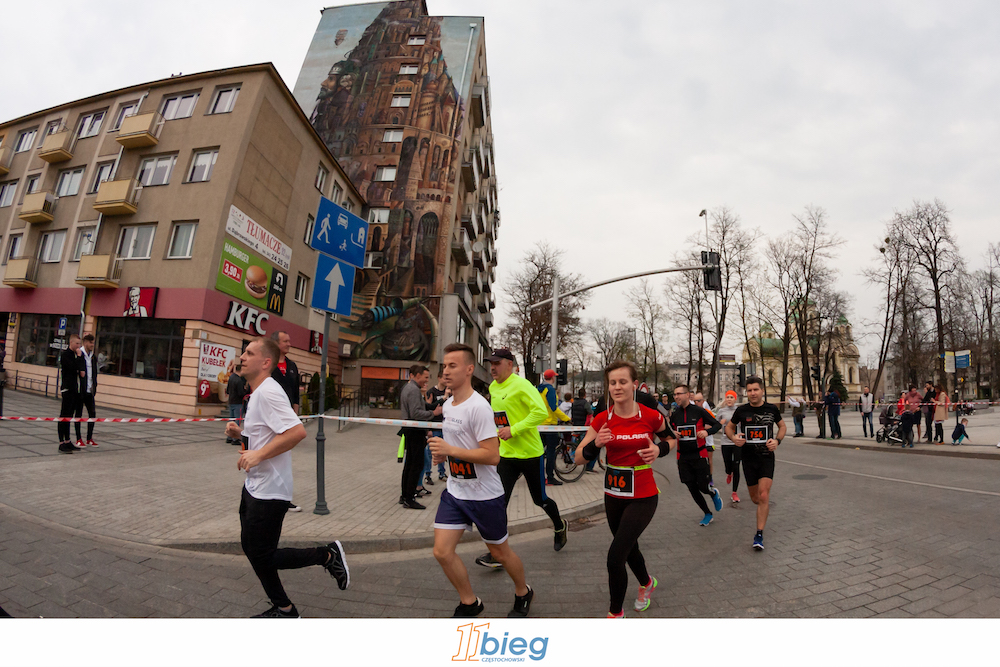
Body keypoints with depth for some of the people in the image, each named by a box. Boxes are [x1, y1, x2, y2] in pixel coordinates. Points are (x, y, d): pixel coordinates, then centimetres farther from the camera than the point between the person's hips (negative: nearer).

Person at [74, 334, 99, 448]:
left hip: (89, 391, 6)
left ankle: (89, 439, 17)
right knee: (78, 414, 3)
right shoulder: (79, 355, -8)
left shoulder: (93, 357, 12)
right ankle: (78, 440, 10)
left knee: (92, 413, 7)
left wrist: (94, 386, 9)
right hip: (80, 390, -6)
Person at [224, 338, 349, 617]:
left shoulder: (268, 392, -21)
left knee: (262, 557, -1)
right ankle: (283, 609, 31)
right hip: (255, 486, 10)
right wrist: (241, 432, 5)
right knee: (251, 547, 17)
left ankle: (328, 555, 13)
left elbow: (297, 431, -31)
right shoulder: (257, 392, 11)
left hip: (268, 492, -10)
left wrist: (259, 454, -26)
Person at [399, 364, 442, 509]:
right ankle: (409, 499, -1)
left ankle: (404, 496, 22)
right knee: (417, 465, -5)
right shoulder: (414, 390, -17)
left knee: (409, 463, 15)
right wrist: (433, 413, -19)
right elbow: (416, 413, -25)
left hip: (409, 430, 11)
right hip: (415, 431, -11)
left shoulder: (407, 388, 16)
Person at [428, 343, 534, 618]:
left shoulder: (478, 406, -22)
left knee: (499, 552, 12)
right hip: (454, 492, 7)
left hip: (484, 495, -7)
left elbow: (492, 455, -27)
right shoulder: (448, 404, 6)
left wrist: (450, 450, -26)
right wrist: (442, 453, 2)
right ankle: (469, 603, 26)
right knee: (442, 551, 2)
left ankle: (523, 594, 41)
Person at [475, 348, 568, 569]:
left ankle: (560, 527, 42)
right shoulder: (493, 387, 6)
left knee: (539, 499, 12)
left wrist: (514, 429, -27)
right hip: (506, 454, 6)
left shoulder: (520, 385, -18)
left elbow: (541, 412, -27)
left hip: (530, 453, -6)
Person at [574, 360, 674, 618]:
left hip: (643, 497, -4)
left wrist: (659, 450, -13)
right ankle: (647, 583, 57)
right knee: (629, 548, 24)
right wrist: (596, 444, -27)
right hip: (614, 495, 4)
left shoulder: (650, 416, -13)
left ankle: (616, 613, 17)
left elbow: (670, 439, 8)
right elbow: (579, 457, -8)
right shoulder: (602, 419, -8)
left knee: (615, 556, -9)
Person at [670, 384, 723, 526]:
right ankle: (708, 514, 30)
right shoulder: (674, 415, 4)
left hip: (699, 455, -4)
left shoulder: (699, 411, -7)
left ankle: (714, 493, 36)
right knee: (692, 488, 8)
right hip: (682, 457, 4)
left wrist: (707, 431, -20)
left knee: (703, 487, -2)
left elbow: (717, 424, -1)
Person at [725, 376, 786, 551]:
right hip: (748, 458, 1)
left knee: (763, 496, -13)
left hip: (767, 457, -1)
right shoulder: (742, 410, -4)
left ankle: (759, 535, -3)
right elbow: (729, 427, 10)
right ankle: (766, 503, 48)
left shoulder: (772, 409, -3)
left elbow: (782, 426, 14)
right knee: (755, 498, 10)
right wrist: (733, 437, -12)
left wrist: (777, 440, -5)